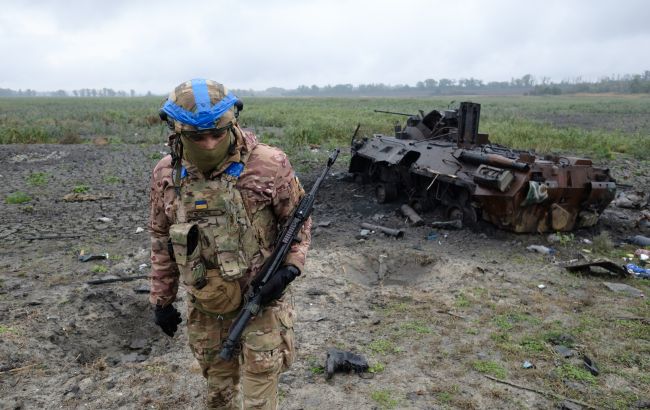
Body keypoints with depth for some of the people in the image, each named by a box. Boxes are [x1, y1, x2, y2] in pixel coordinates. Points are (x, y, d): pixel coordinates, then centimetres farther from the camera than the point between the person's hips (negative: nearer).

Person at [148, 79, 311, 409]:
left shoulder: (269, 165, -17)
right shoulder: (166, 174, -5)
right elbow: (162, 239, 6)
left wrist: (290, 266, -16)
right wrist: (161, 299, 10)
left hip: (260, 300, -3)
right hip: (204, 307, 4)